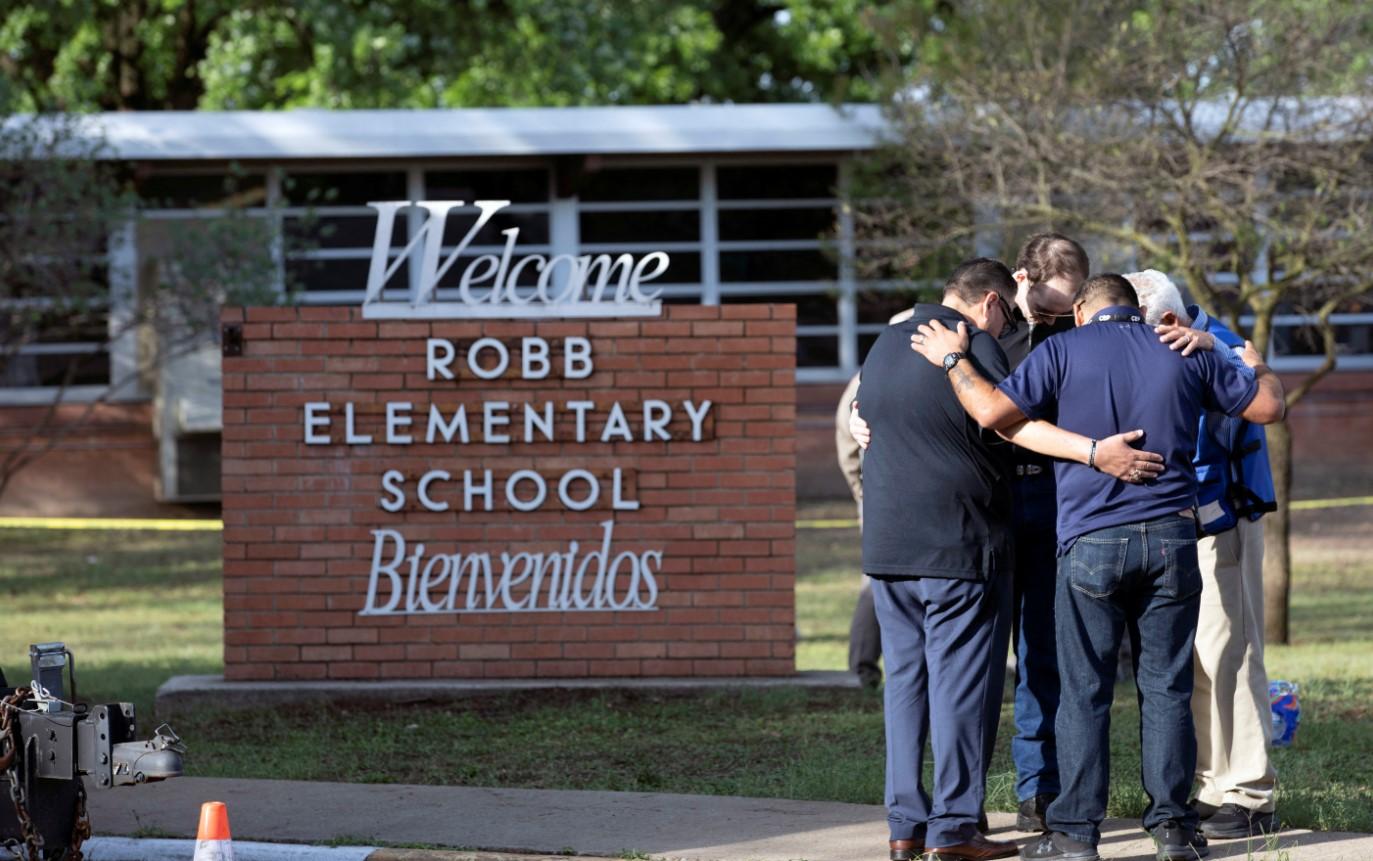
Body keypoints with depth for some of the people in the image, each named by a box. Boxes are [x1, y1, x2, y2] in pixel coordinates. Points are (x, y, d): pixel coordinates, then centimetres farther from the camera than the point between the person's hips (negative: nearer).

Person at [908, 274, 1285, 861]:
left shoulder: (1065, 350, 0)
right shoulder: (1181, 354, 9)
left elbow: (993, 411, -10)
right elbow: (1267, 407, 14)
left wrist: (953, 359, 6)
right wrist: (1258, 369, 36)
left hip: (1092, 539, -3)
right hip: (1171, 537, 3)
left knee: (1084, 691, 2)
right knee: (1166, 687, 8)